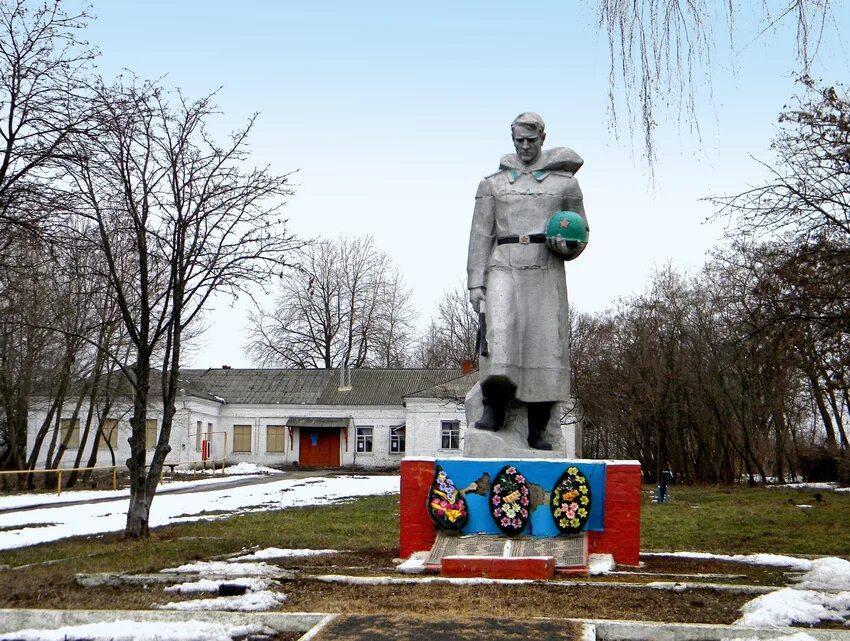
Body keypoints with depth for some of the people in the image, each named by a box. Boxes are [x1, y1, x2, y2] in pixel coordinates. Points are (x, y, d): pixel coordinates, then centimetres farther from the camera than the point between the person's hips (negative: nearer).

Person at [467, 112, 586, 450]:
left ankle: (537, 428, -1)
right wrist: (475, 282, 1)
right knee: (498, 328, -23)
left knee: (546, 340, -7)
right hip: (504, 266, 0)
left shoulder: (565, 182, 13)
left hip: (546, 270, 0)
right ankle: (494, 408, -14)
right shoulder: (493, 184, 13)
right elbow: (481, 235, 9)